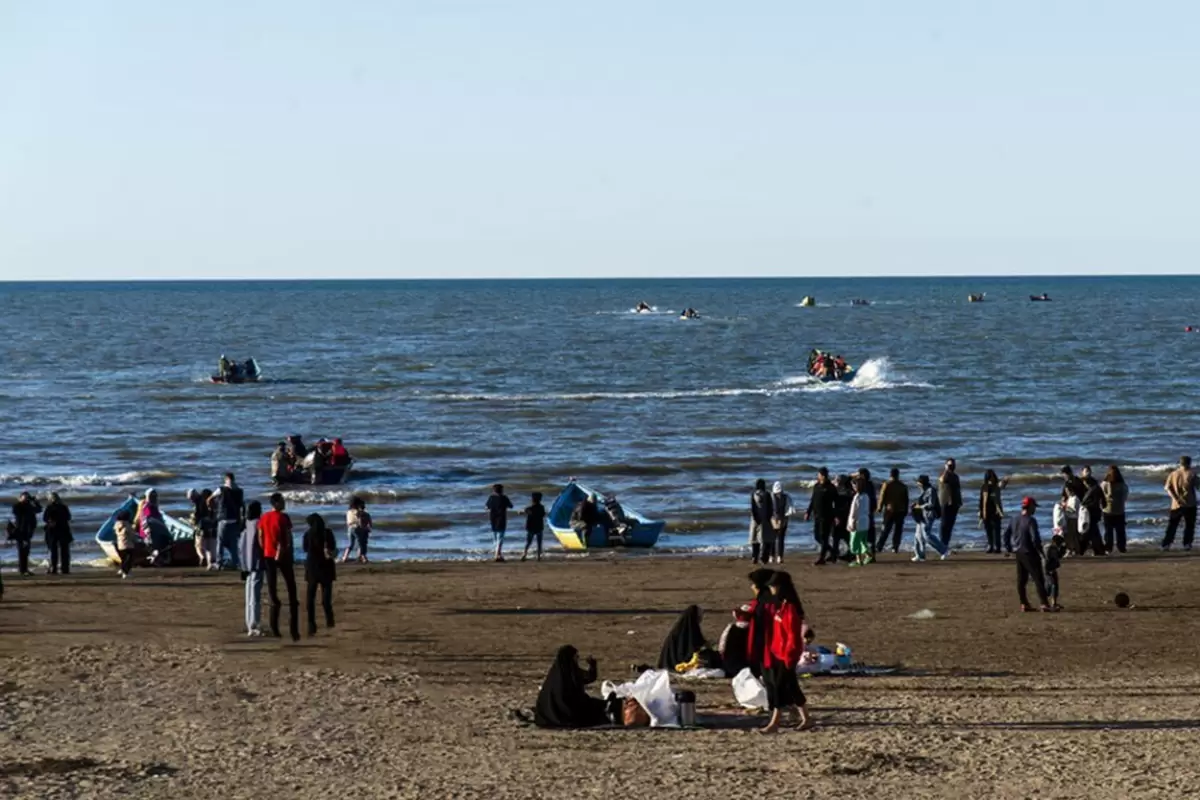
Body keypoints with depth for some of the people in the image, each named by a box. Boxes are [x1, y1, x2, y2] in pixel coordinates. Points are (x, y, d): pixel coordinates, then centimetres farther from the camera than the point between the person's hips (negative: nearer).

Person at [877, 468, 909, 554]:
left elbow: (882, 497, -7)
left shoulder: (887, 484, -6)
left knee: (886, 529, 3)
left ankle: (879, 547, -3)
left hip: (889, 509, -1)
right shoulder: (903, 486, 4)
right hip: (900, 511, 1)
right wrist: (906, 510, 15)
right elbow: (906, 499, 8)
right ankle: (895, 548, 0)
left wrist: (880, 507, 2)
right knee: (898, 530, 5)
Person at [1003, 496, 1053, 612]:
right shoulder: (1031, 521, -15)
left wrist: (1010, 549, 17)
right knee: (1038, 579, -5)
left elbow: (1006, 535, 10)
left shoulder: (1013, 520, 7)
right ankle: (1044, 604, -9)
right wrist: (1040, 551, -10)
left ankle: (1024, 604, 15)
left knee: (1021, 579, 13)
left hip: (1018, 553, 7)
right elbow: (1035, 538, -20)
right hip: (1029, 553, -7)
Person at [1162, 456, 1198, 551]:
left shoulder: (1173, 474, 7)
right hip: (1190, 504, -3)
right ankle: (1187, 544, -1)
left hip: (1176, 504, 3)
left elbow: (1167, 487, -4)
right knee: (1189, 525, 6)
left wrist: (1175, 498, -11)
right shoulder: (1191, 474, -3)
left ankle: (1166, 544, 3)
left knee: (1172, 525, 9)